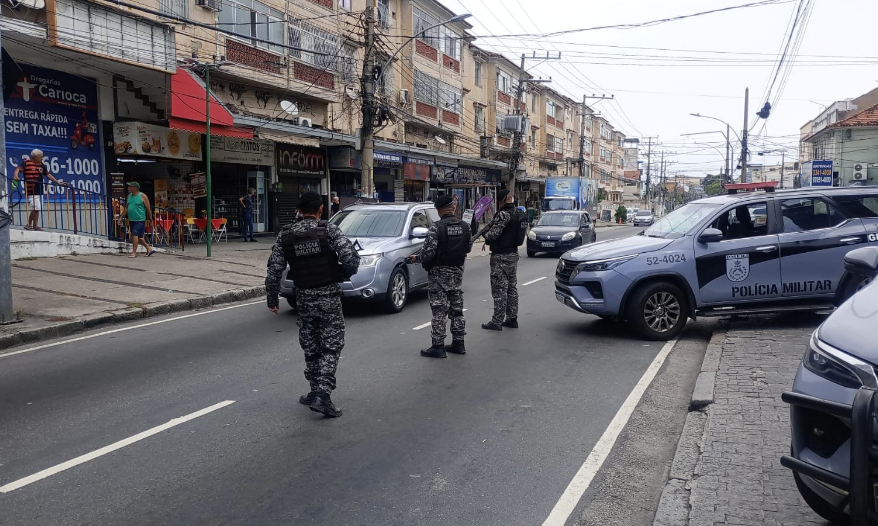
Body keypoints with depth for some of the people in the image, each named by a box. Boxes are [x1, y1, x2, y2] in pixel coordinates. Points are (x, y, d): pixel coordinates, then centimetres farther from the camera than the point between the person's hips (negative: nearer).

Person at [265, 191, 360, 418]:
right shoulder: (329, 230, -9)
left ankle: (316, 393, 24)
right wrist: (343, 275, 2)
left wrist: (272, 298, 9)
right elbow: (351, 258, -18)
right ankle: (323, 394, -6)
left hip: (303, 299, 3)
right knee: (331, 347, 4)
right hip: (329, 297, -3)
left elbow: (274, 270, -1)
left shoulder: (286, 235, 1)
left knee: (311, 348, 16)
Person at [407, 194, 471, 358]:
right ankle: (458, 343, 20)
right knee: (457, 309, 13)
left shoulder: (437, 228, -16)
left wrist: (416, 258, -1)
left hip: (440, 273, -6)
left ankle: (438, 347, 1)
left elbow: (428, 251, -19)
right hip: (458, 272, 6)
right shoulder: (465, 227, 2)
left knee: (439, 311, -2)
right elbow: (467, 248, 7)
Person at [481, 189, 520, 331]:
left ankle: (497, 322, 2)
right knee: (512, 288, 14)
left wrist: (485, 234, 0)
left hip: (501, 256, -9)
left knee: (499, 290, -3)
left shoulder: (503, 214, -19)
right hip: (513, 254, 9)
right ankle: (512, 319, 21)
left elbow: (493, 233, -22)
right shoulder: (516, 213, 10)